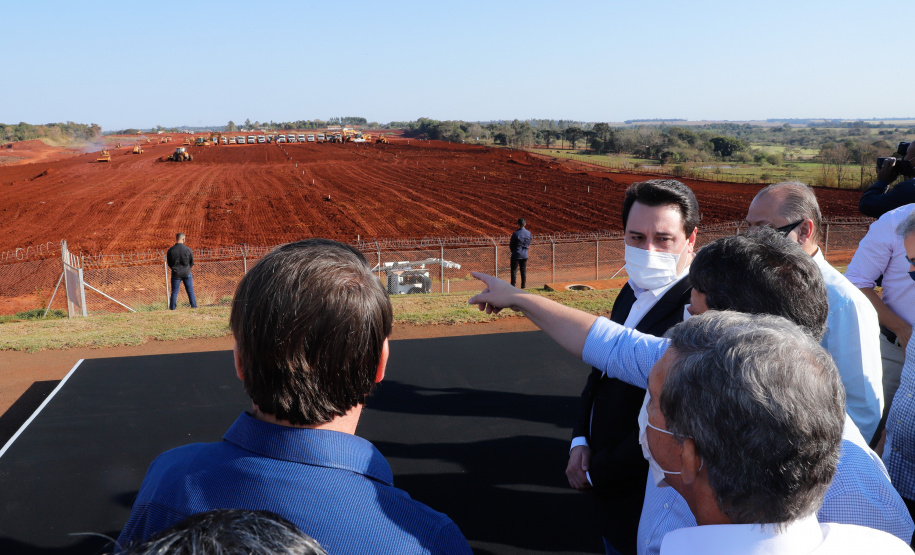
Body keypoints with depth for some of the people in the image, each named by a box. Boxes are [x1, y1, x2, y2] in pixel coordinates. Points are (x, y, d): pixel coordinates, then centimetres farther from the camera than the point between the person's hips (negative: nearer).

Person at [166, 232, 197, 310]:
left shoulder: (170, 250, -4)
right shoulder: (188, 249, -6)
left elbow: (169, 263, 5)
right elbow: (192, 263, 3)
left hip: (176, 273, 0)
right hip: (186, 273, 0)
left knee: (174, 292, 5)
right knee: (190, 291, 7)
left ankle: (172, 307, 4)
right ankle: (194, 306, 6)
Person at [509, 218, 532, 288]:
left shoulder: (515, 233, -18)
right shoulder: (528, 233, -2)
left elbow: (511, 245, -7)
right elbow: (528, 244, 9)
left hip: (516, 255, -5)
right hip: (524, 255, 5)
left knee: (514, 270, 4)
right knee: (523, 270, 12)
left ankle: (513, 285, 6)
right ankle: (523, 285, 16)